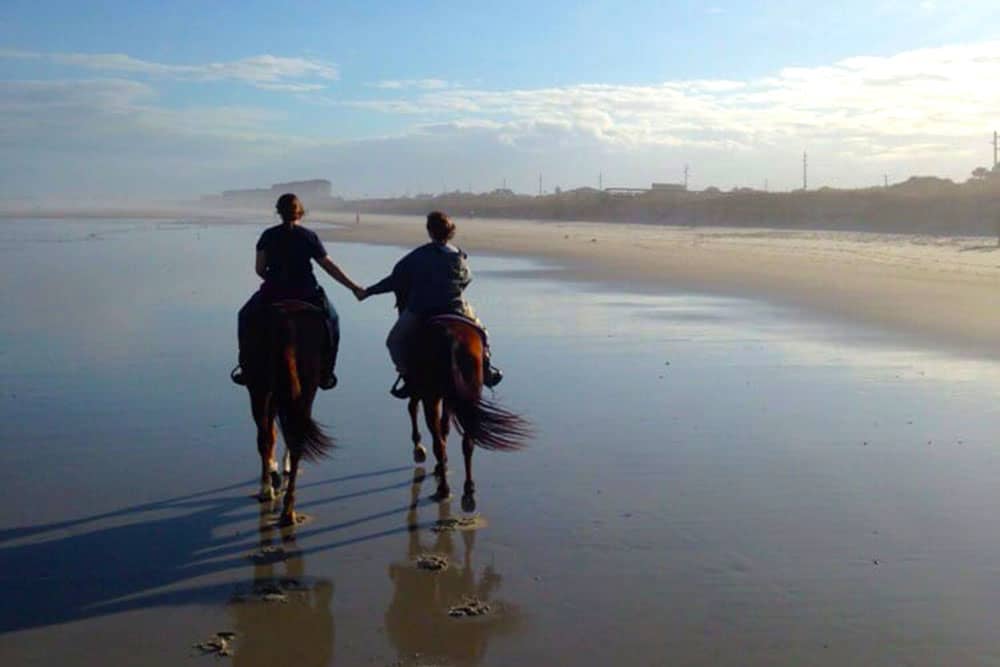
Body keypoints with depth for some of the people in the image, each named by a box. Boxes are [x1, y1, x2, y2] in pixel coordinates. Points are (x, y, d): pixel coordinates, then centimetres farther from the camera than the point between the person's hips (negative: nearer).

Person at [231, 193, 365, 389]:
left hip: (273, 292, 1)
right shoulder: (309, 236, -2)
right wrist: (354, 287, 6)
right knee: (331, 320, 26)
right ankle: (325, 375, 24)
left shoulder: (268, 235, 0)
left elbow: (259, 269, -1)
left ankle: (246, 368, 25)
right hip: (306, 294, 0)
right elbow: (330, 267, -1)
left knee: (245, 317, 28)